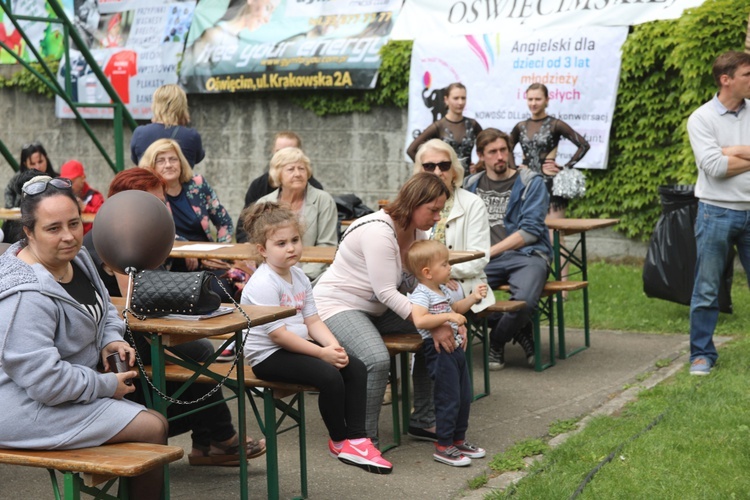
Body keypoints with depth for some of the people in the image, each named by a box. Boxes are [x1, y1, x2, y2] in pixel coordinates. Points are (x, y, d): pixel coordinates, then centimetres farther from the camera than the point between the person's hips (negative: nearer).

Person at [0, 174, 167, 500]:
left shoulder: (76, 258, 2)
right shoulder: (26, 296, -27)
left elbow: (103, 310, 20)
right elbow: (45, 379, -30)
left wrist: (111, 339, -1)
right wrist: (107, 386, -17)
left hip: (70, 390, 10)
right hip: (29, 409, -10)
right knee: (153, 428, -12)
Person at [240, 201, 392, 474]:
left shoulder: (299, 277, 9)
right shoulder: (263, 283, -18)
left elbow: (312, 321, 9)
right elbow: (276, 333, -22)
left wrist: (333, 345, -11)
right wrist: (322, 352, -22)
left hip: (296, 345, 9)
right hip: (267, 355, -9)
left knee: (356, 368, -5)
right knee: (330, 376, -26)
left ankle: (356, 438, -4)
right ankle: (339, 441, -5)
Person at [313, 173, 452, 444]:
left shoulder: (418, 232, 1)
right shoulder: (378, 231, -27)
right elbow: (386, 293, -29)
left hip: (376, 309, 10)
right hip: (337, 304, -9)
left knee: (435, 338, 4)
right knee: (377, 359, -33)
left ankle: (423, 421, 15)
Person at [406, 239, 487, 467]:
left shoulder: (443, 290, 12)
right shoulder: (421, 294, -18)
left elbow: (454, 309, 32)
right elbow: (419, 320, -35)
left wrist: (473, 298, 17)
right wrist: (448, 317, -34)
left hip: (455, 348, 10)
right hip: (439, 351, -10)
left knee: (464, 397, 16)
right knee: (448, 399, -5)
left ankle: (459, 440, 30)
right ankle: (443, 447, 7)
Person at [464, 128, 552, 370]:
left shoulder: (531, 183, 4)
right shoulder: (472, 184, 17)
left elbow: (530, 230, -5)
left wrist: (489, 252, -11)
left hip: (526, 254, -3)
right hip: (485, 259, 3)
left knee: (524, 300, -36)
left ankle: (498, 341, 1)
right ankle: (520, 331, -5)